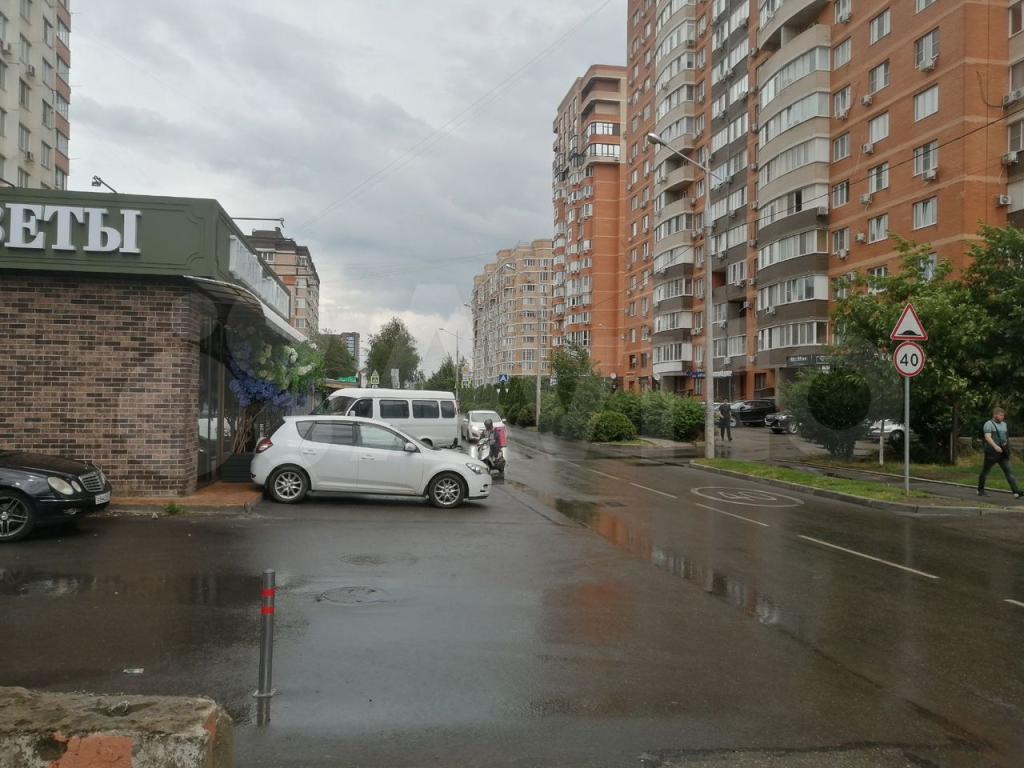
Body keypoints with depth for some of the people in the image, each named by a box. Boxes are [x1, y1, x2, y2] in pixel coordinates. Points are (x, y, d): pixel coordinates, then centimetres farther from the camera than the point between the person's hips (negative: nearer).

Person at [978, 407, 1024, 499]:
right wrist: (995, 446, -34)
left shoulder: (1004, 424, 15)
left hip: (1003, 454, 6)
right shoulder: (988, 424, -7)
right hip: (991, 453, -6)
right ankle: (980, 490, 20)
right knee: (985, 471, 6)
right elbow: (988, 437, -21)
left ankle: (1017, 492, -13)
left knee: (1009, 472, -5)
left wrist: (1006, 446, 20)